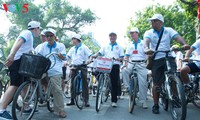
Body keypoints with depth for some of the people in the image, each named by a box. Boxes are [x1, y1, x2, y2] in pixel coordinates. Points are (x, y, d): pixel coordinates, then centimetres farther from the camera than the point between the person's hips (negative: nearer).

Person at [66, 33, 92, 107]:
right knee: (73, 84, 6)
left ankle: (86, 101, 2)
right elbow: (68, 56, 12)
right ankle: (72, 100, 15)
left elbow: (90, 55, -7)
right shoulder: (72, 49, 16)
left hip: (82, 67, -5)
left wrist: (89, 61, -25)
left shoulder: (84, 47, -1)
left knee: (84, 84, -2)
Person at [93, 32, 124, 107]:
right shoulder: (105, 46, 17)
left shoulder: (119, 47, 10)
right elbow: (99, 53, 7)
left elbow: (122, 57, 3)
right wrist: (94, 56, -14)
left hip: (115, 66, -2)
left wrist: (118, 58, -18)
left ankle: (114, 101, 6)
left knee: (115, 83, -2)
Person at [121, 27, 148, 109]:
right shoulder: (130, 45, 17)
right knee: (124, 71, -27)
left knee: (143, 83, -7)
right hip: (131, 64, 3)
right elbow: (127, 57, 13)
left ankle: (143, 101, 2)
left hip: (141, 64, -3)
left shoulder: (143, 43, 6)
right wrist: (126, 65, -2)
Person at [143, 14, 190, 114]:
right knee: (157, 83, 2)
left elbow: (177, 37, -10)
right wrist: (146, 48, -38)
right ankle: (155, 105, 16)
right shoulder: (149, 33, 6)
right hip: (156, 59, 0)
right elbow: (146, 41, -14)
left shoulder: (169, 30, 7)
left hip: (168, 58, 0)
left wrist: (185, 44, -32)